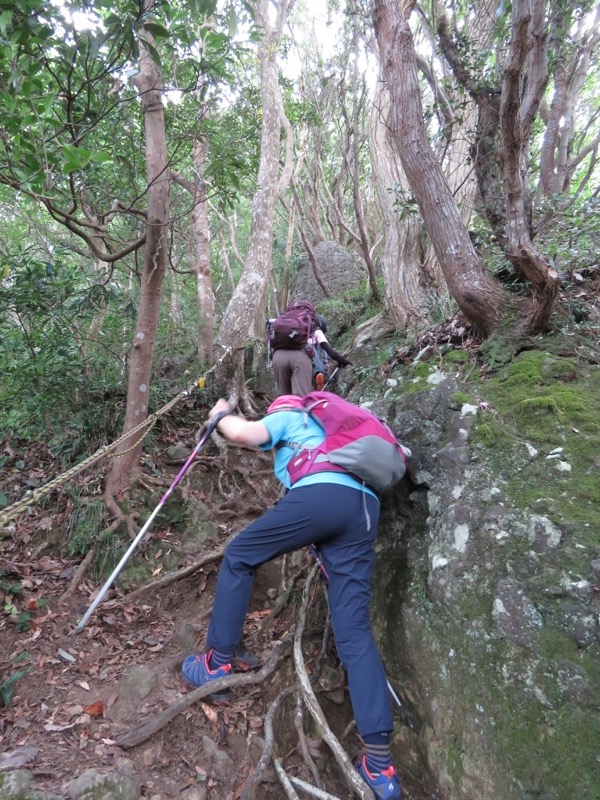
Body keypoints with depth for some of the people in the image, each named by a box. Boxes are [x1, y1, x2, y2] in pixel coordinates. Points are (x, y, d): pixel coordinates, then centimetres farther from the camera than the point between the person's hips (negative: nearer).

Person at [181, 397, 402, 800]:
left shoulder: (286, 417, 24)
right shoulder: (328, 427, 42)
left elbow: (242, 433, 7)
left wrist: (222, 415, 28)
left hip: (320, 494, -6)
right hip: (365, 508, 7)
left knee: (238, 558, 16)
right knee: (354, 631, 3)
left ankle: (218, 664, 19)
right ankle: (380, 762, -2)